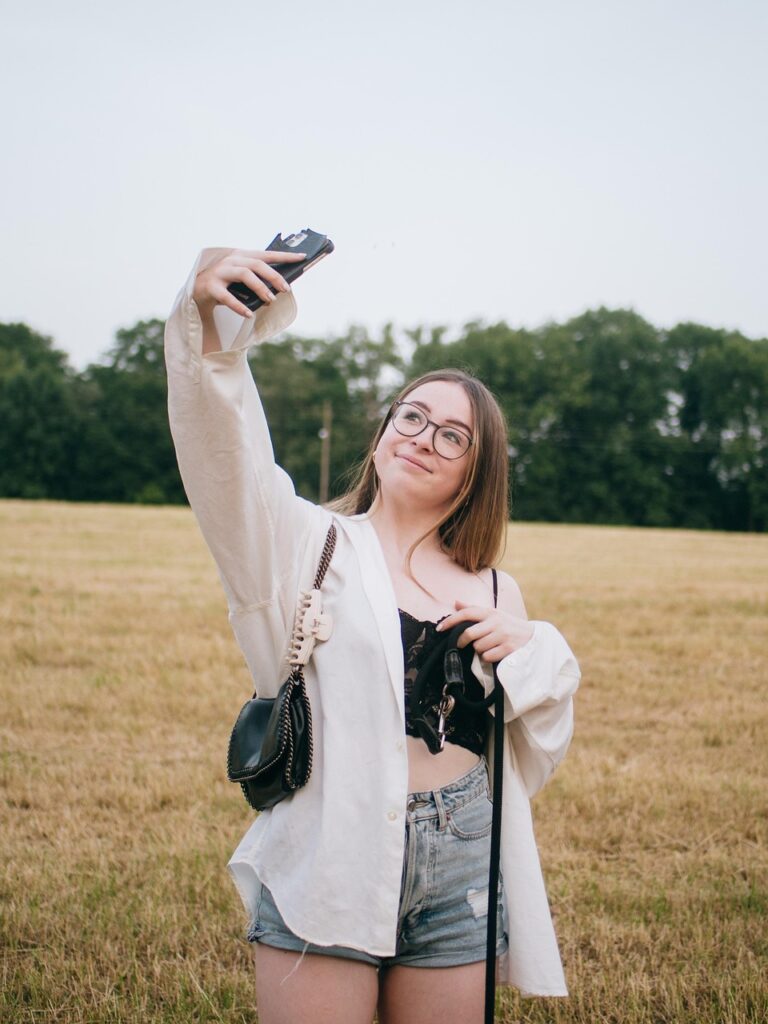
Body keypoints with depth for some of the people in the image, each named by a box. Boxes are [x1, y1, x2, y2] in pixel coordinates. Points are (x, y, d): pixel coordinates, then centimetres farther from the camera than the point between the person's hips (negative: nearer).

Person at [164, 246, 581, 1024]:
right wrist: (209, 320, -29)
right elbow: (224, 455, -13)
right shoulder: (310, 545, 5)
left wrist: (529, 651, -2)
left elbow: (541, 739, 18)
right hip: (326, 864, -3)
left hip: (460, 872, 3)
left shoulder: (493, 593, 13)